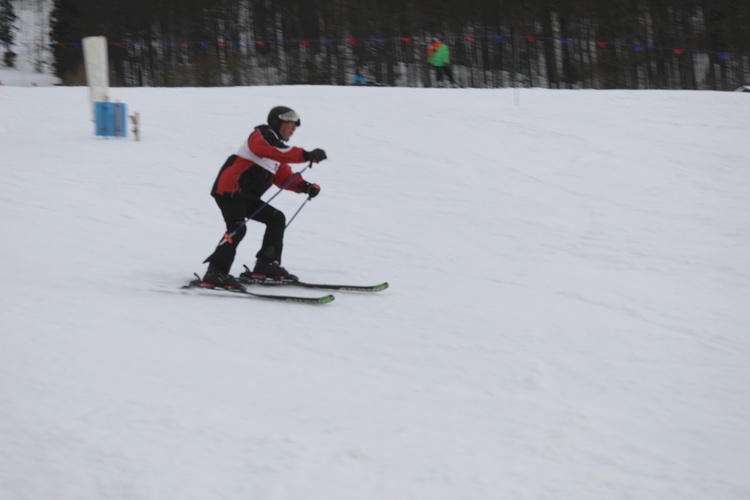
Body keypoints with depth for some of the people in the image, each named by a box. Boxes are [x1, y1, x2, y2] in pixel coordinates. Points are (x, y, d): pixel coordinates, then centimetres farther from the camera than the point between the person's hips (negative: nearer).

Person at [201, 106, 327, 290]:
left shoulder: (277, 145, 22)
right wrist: (306, 155, -39)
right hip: (229, 189, -10)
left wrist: (304, 186, -2)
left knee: (277, 219, 13)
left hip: (247, 196, 10)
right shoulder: (261, 136, -8)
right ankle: (216, 272, -31)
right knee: (237, 228, -26)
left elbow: (284, 176, 17)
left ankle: (267, 264, 13)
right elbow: (276, 152, -30)